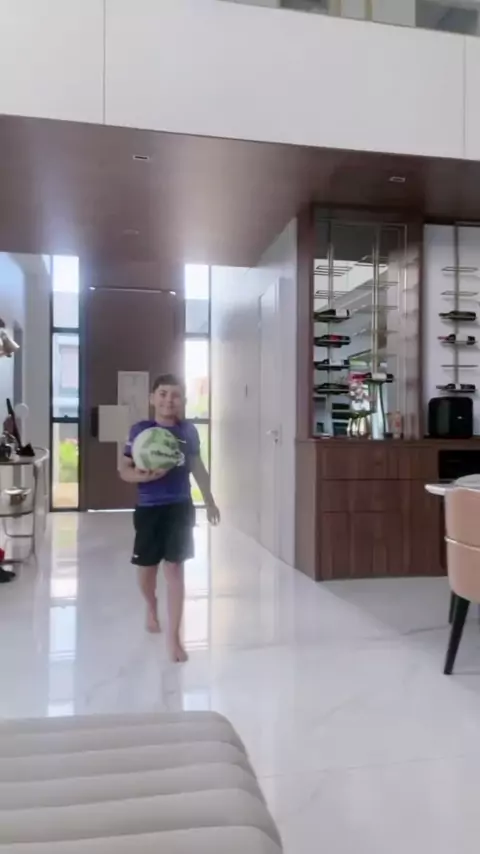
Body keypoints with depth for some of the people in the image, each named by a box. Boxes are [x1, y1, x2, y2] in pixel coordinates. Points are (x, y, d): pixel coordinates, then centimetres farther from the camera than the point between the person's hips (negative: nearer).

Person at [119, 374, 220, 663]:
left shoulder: (189, 431, 0)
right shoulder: (140, 430, -7)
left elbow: (197, 466, 14)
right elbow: (124, 470, -4)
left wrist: (209, 500, 19)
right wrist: (144, 475, -26)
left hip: (180, 507, 0)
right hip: (148, 508, 0)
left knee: (175, 568, -3)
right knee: (147, 567, 14)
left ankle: (175, 637, 4)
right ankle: (152, 607, 47)